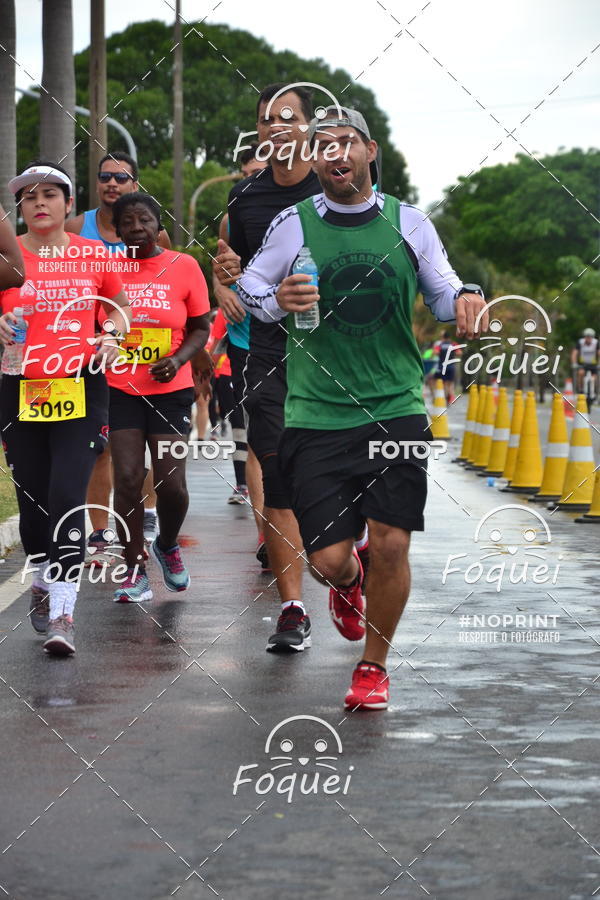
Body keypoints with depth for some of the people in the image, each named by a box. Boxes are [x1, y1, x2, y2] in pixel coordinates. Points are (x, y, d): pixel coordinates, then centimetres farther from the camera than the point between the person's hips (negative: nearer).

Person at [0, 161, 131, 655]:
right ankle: (43, 581, 36)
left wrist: (113, 336, -1)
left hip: (82, 389, -1)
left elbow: (119, 305, 19)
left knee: (67, 496, -12)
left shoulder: (94, 255, 4)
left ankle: (63, 613, -14)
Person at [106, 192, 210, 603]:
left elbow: (201, 328, 7)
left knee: (172, 483, -5)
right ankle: (135, 572, 8)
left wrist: (178, 359, -10)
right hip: (119, 389, 0)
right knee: (128, 480, -6)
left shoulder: (184, 267, 0)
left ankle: (168, 545, 27)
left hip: (170, 389, 0)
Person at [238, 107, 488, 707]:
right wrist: (276, 301, -12)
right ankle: (347, 580, 37)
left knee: (391, 545, -6)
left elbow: (441, 289, 15)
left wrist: (462, 299, -9)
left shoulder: (408, 224, 5)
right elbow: (248, 288, 11)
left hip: (396, 410, 1)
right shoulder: (294, 225, 1)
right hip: (316, 414, -1)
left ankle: (373, 665, 18)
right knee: (327, 557, -4)